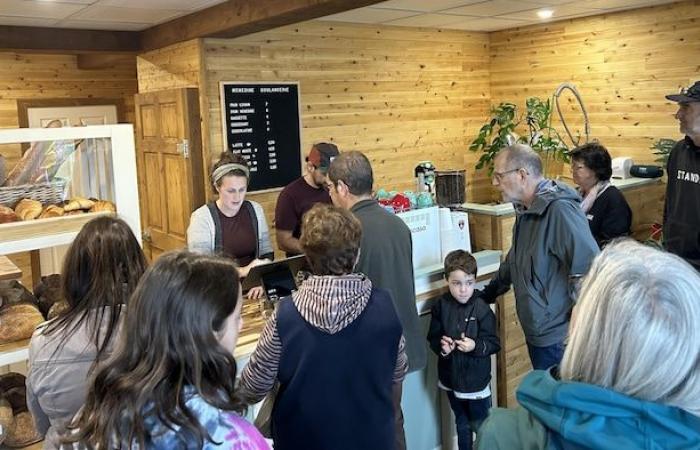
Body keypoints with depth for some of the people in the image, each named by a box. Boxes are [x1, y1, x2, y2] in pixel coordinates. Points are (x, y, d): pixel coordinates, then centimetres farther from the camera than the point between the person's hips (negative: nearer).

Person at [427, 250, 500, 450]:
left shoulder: (482, 309, -16)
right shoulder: (440, 306, -9)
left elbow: (494, 343, -12)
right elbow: (433, 338, -1)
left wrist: (475, 346, -30)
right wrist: (441, 346, -22)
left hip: (476, 380, -3)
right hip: (451, 378, 3)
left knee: (481, 425, 12)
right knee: (462, 424, 23)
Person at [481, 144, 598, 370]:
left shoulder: (560, 210, -22)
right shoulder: (526, 210, 9)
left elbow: (589, 269, -27)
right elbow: (514, 262, 22)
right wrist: (485, 296, 22)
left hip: (559, 339, -9)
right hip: (537, 333, 9)